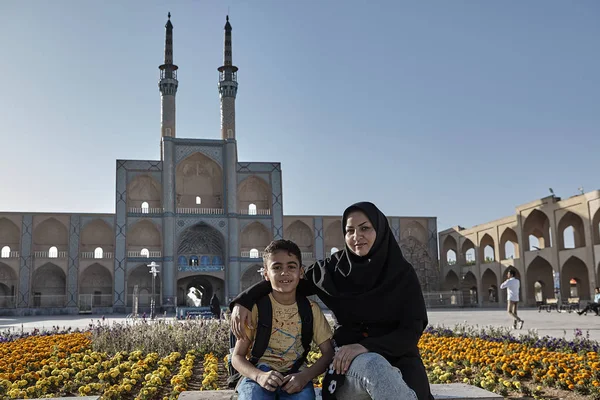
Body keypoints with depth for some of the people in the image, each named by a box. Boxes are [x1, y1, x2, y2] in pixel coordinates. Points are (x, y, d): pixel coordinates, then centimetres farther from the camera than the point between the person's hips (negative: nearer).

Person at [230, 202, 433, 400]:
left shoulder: (403, 273, -4)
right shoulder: (334, 268, -1)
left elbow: (411, 332, -9)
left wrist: (365, 347, -23)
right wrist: (243, 301, -7)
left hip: (398, 359, 0)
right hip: (350, 362, 0)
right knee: (374, 367, -37)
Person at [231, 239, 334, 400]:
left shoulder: (311, 309, 1)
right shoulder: (257, 306, -4)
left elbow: (329, 353, 0)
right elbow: (237, 357, -2)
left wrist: (305, 375, -20)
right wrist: (259, 375, -24)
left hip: (296, 376, 1)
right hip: (260, 373, -1)